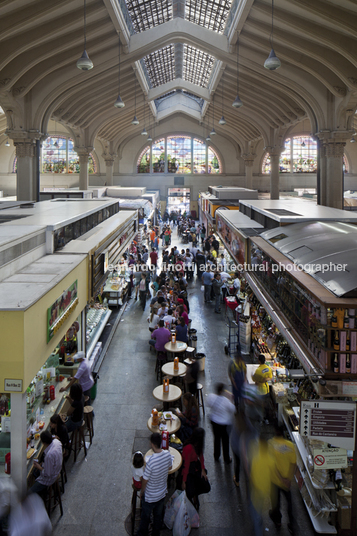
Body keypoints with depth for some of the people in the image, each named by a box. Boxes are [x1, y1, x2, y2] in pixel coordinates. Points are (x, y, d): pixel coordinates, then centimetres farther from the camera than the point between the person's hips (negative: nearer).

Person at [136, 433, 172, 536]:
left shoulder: (151, 462, -37)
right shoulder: (168, 454, -20)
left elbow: (145, 480, -22)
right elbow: (170, 467, 3)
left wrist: (142, 492, -4)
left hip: (150, 497, -4)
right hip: (162, 493, 4)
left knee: (145, 517, 22)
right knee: (158, 516, 27)